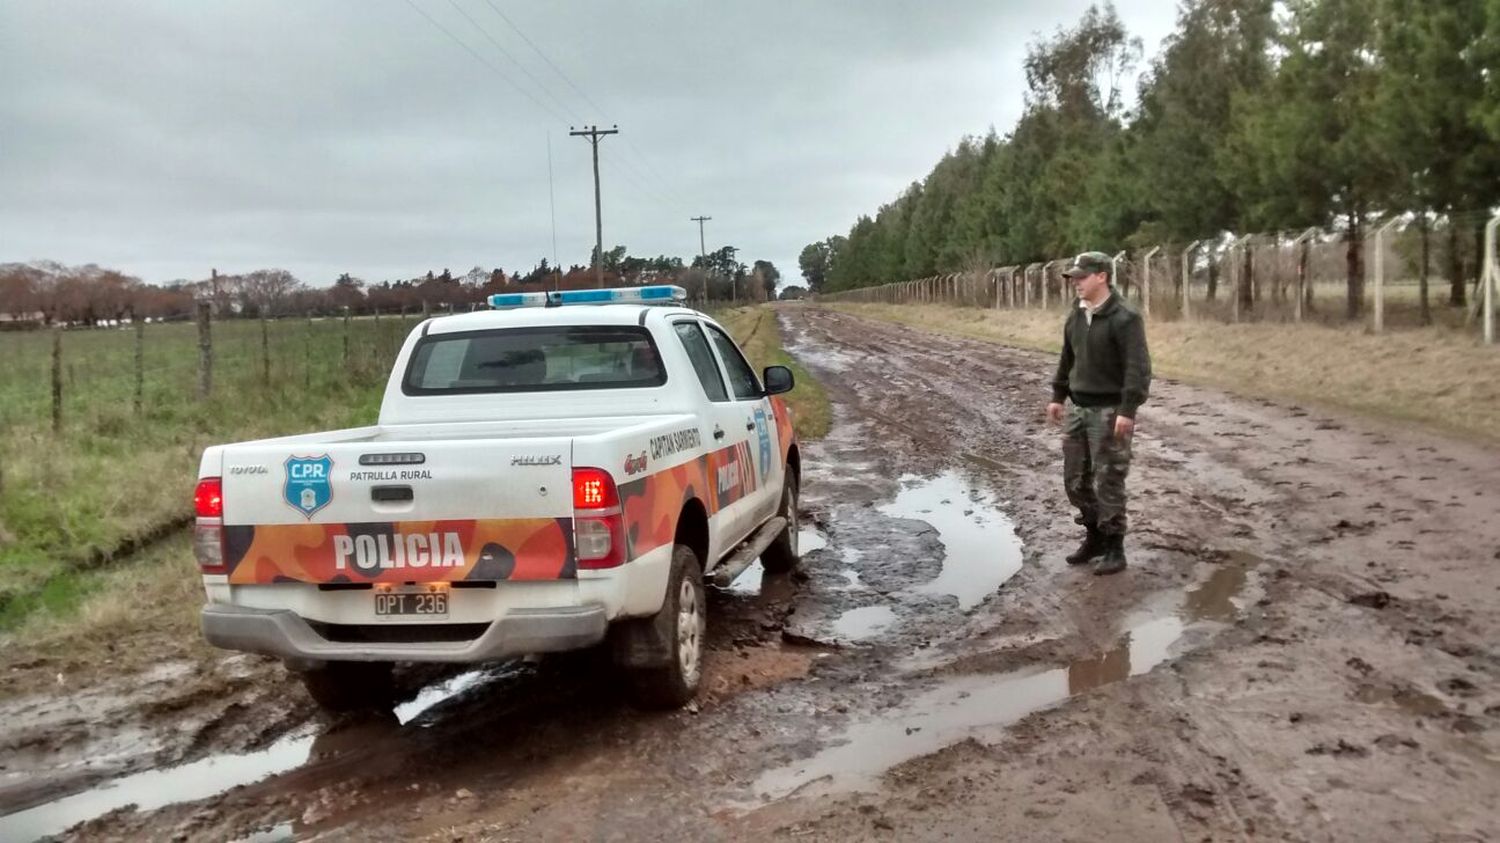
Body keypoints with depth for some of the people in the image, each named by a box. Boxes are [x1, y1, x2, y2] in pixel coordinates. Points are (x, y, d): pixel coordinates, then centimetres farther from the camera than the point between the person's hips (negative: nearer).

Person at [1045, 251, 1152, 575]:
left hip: (1109, 411, -7)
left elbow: (1138, 367, -19)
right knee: (1075, 479, 12)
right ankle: (1094, 537, 27)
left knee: (1108, 482, -2)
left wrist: (1128, 410, -24)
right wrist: (1058, 396, 19)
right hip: (1078, 409, 8)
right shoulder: (1075, 315, 8)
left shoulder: (1124, 318, -15)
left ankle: (1114, 549, 9)